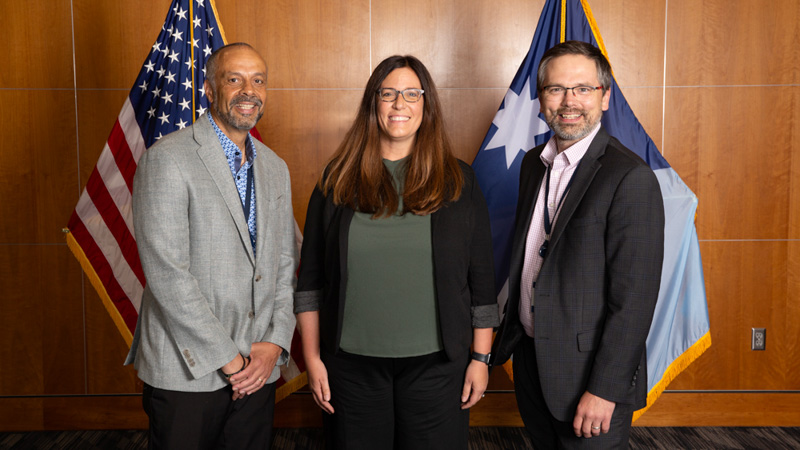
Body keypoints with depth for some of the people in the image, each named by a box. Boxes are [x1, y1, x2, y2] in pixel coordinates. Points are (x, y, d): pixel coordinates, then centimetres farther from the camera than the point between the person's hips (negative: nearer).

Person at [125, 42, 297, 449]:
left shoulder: (275, 168, 10)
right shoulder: (167, 159, -11)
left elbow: (285, 263, 11)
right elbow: (167, 275, -17)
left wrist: (275, 343, -2)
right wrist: (228, 360, -14)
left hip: (257, 370, 6)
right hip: (186, 374, -5)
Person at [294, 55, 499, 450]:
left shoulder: (457, 181, 2)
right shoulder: (339, 179, 2)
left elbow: (481, 279, 3)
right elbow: (310, 278, 4)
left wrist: (481, 358, 2)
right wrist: (312, 358, 1)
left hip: (435, 363, 0)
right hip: (351, 362, 1)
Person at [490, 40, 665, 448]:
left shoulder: (630, 177, -18)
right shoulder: (533, 163, 6)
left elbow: (634, 295, -20)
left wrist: (605, 389, -19)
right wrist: (510, 331, 13)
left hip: (589, 368, -7)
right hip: (529, 357, 7)